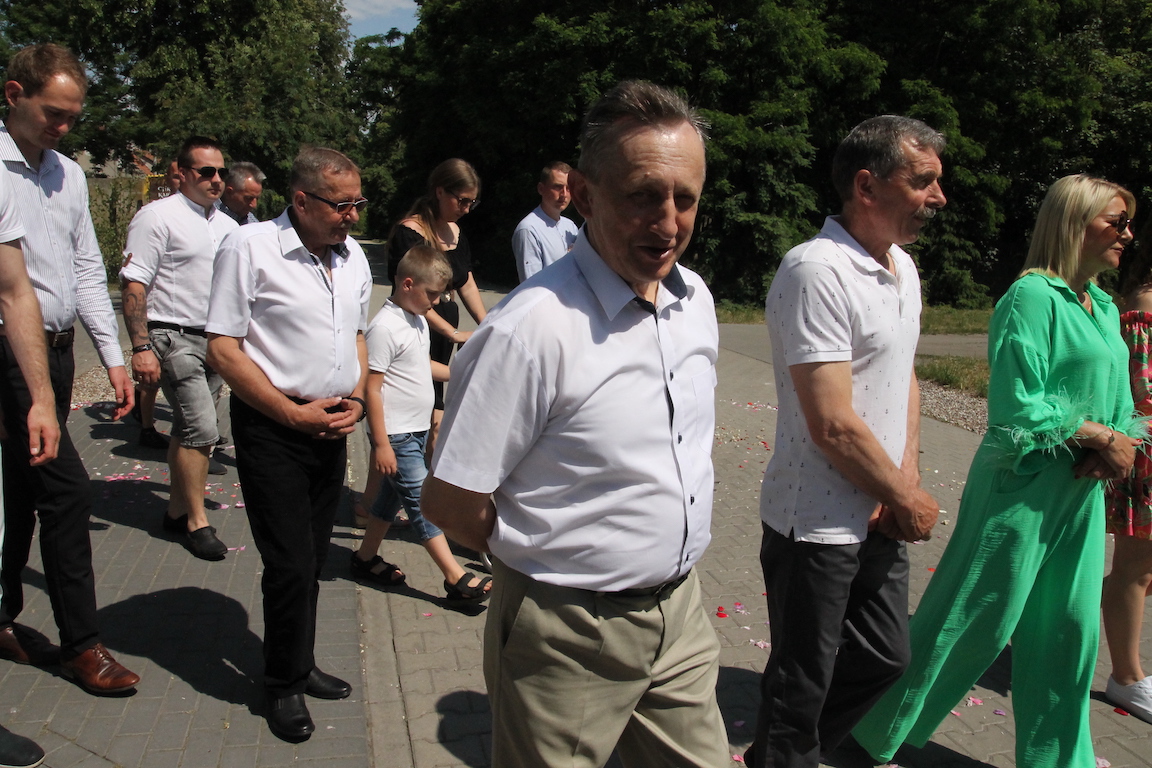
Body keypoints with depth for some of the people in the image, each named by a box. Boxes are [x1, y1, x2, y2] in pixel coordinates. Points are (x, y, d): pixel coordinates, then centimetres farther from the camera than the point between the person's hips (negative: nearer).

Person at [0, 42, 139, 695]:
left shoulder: (70, 175, 13)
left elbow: (88, 271, 17)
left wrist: (114, 357, 12)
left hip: (58, 349, 8)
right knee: (67, 487, -8)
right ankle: (82, 643, 5)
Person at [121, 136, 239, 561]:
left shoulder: (228, 225, 14)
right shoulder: (158, 216, -8)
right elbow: (134, 286, -12)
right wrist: (141, 347, -19)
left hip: (216, 340, 7)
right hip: (174, 338, -7)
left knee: (191, 429, 13)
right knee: (201, 429, -11)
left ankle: (177, 510, 25)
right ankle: (196, 521, 2)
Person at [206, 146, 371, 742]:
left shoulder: (352, 256, 9)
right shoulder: (249, 248, -11)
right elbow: (222, 349, -12)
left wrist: (355, 399, 3)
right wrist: (295, 413, -15)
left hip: (332, 426, 6)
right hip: (271, 429, -6)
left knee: (312, 558, 15)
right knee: (290, 564, -2)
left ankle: (300, 665, 33)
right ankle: (284, 685, 19)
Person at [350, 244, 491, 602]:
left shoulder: (418, 320, 10)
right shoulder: (385, 327, -19)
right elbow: (372, 388, -20)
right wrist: (381, 444, -21)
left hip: (418, 430, 10)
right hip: (396, 436, -10)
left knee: (393, 496, 18)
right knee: (423, 504, -6)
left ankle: (365, 559, 33)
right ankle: (457, 579, -4)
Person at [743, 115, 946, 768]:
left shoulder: (903, 267, 8)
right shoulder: (818, 272, -22)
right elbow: (833, 426, -25)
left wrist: (908, 479, 2)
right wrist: (909, 501, -11)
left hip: (881, 518, 9)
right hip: (819, 528, -9)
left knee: (884, 658, 22)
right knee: (802, 684, 9)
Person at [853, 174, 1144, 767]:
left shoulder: (1103, 307, 13)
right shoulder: (1033, 297, -14)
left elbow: (1118, 401, 16)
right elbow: (1021, 406, -19)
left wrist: (1120, 444, -4)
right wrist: (1103, 438, -13)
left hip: (1082, 492, 8)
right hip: (1024, 488, -8)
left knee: (1069, 629, 14)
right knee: (972, 619, 0)